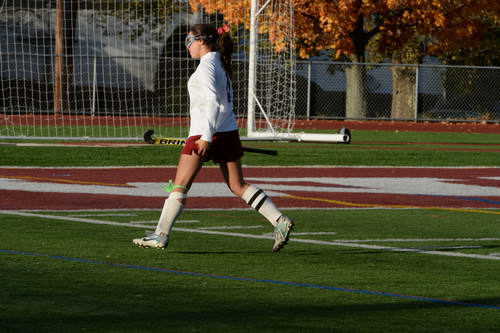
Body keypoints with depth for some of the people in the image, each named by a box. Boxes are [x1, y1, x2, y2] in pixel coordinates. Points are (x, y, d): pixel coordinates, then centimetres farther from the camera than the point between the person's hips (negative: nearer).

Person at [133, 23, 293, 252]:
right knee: (238, 186, 7)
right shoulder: (221, 64, 16)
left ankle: (161, 235, -2)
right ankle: (280, 221, -4)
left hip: (205, 131, -9)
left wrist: (206, 137, -24)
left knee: (180, 184, -3)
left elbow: (213, 102, -20)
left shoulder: (206, 66, -11)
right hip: (228, 132, 9)